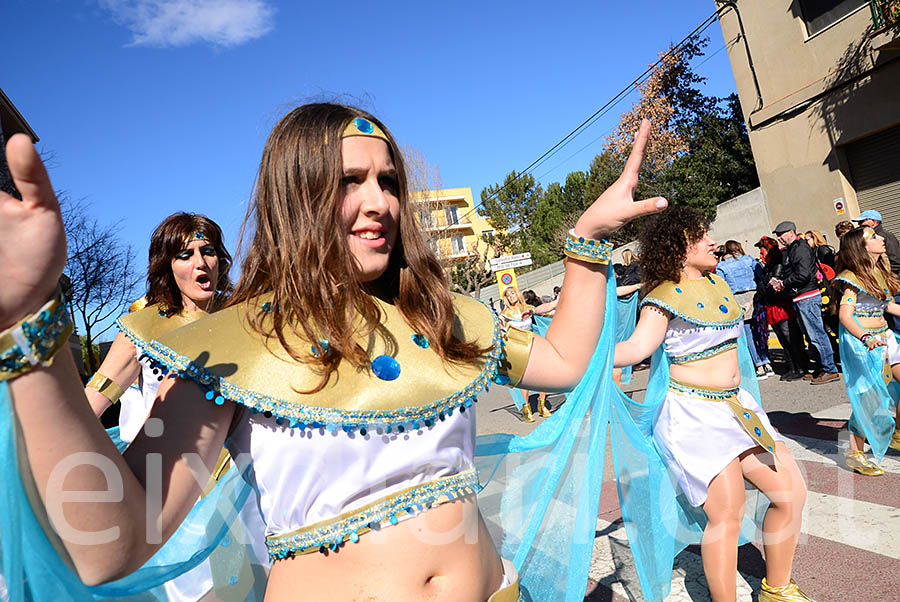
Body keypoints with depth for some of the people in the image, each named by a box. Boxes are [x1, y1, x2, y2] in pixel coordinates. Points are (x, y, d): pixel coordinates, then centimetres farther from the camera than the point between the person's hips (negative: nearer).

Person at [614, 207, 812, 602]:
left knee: (791, 494, 9)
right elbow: (638, 347, -26)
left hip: (735, 406, 8)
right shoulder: (663, 298, -12)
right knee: (727, 515, -11)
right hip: (693, 413, -8)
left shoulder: (716, 282, 11)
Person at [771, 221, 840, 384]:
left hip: (808, 297, -11)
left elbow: (803, 275, -22)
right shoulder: (791, 250, 19)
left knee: (816, 335, -7)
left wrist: (783, 283, -11)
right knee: (811, 335, 14)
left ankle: (830, 370, -1)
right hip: (800, 299, 11)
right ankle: (820, 369, 22)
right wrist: (779, 281, 5)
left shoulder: (800, 248, -13)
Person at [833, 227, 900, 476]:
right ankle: (855, 453, 9)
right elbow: (845, 315, -24)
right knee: (868, 397, -4)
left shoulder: (879, 270, 8)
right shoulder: (854, 278, -16)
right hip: (859, 340, -8)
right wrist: (866, 339, -36)